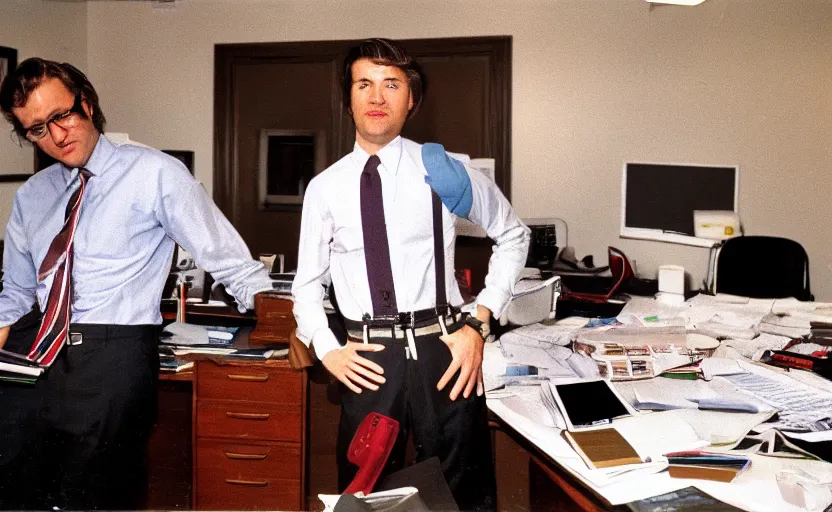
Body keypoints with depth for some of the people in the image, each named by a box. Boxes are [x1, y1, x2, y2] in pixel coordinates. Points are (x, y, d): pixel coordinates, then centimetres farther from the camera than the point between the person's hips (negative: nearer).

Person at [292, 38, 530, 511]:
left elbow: (513, 236, 11)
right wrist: (326, 350, -4)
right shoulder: (325, 188, 5)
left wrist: (480, 324, 1)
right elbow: (308, 282, 13)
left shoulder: (441, 170, 1)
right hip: (368, 362, 1)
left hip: (441, 350, -1)